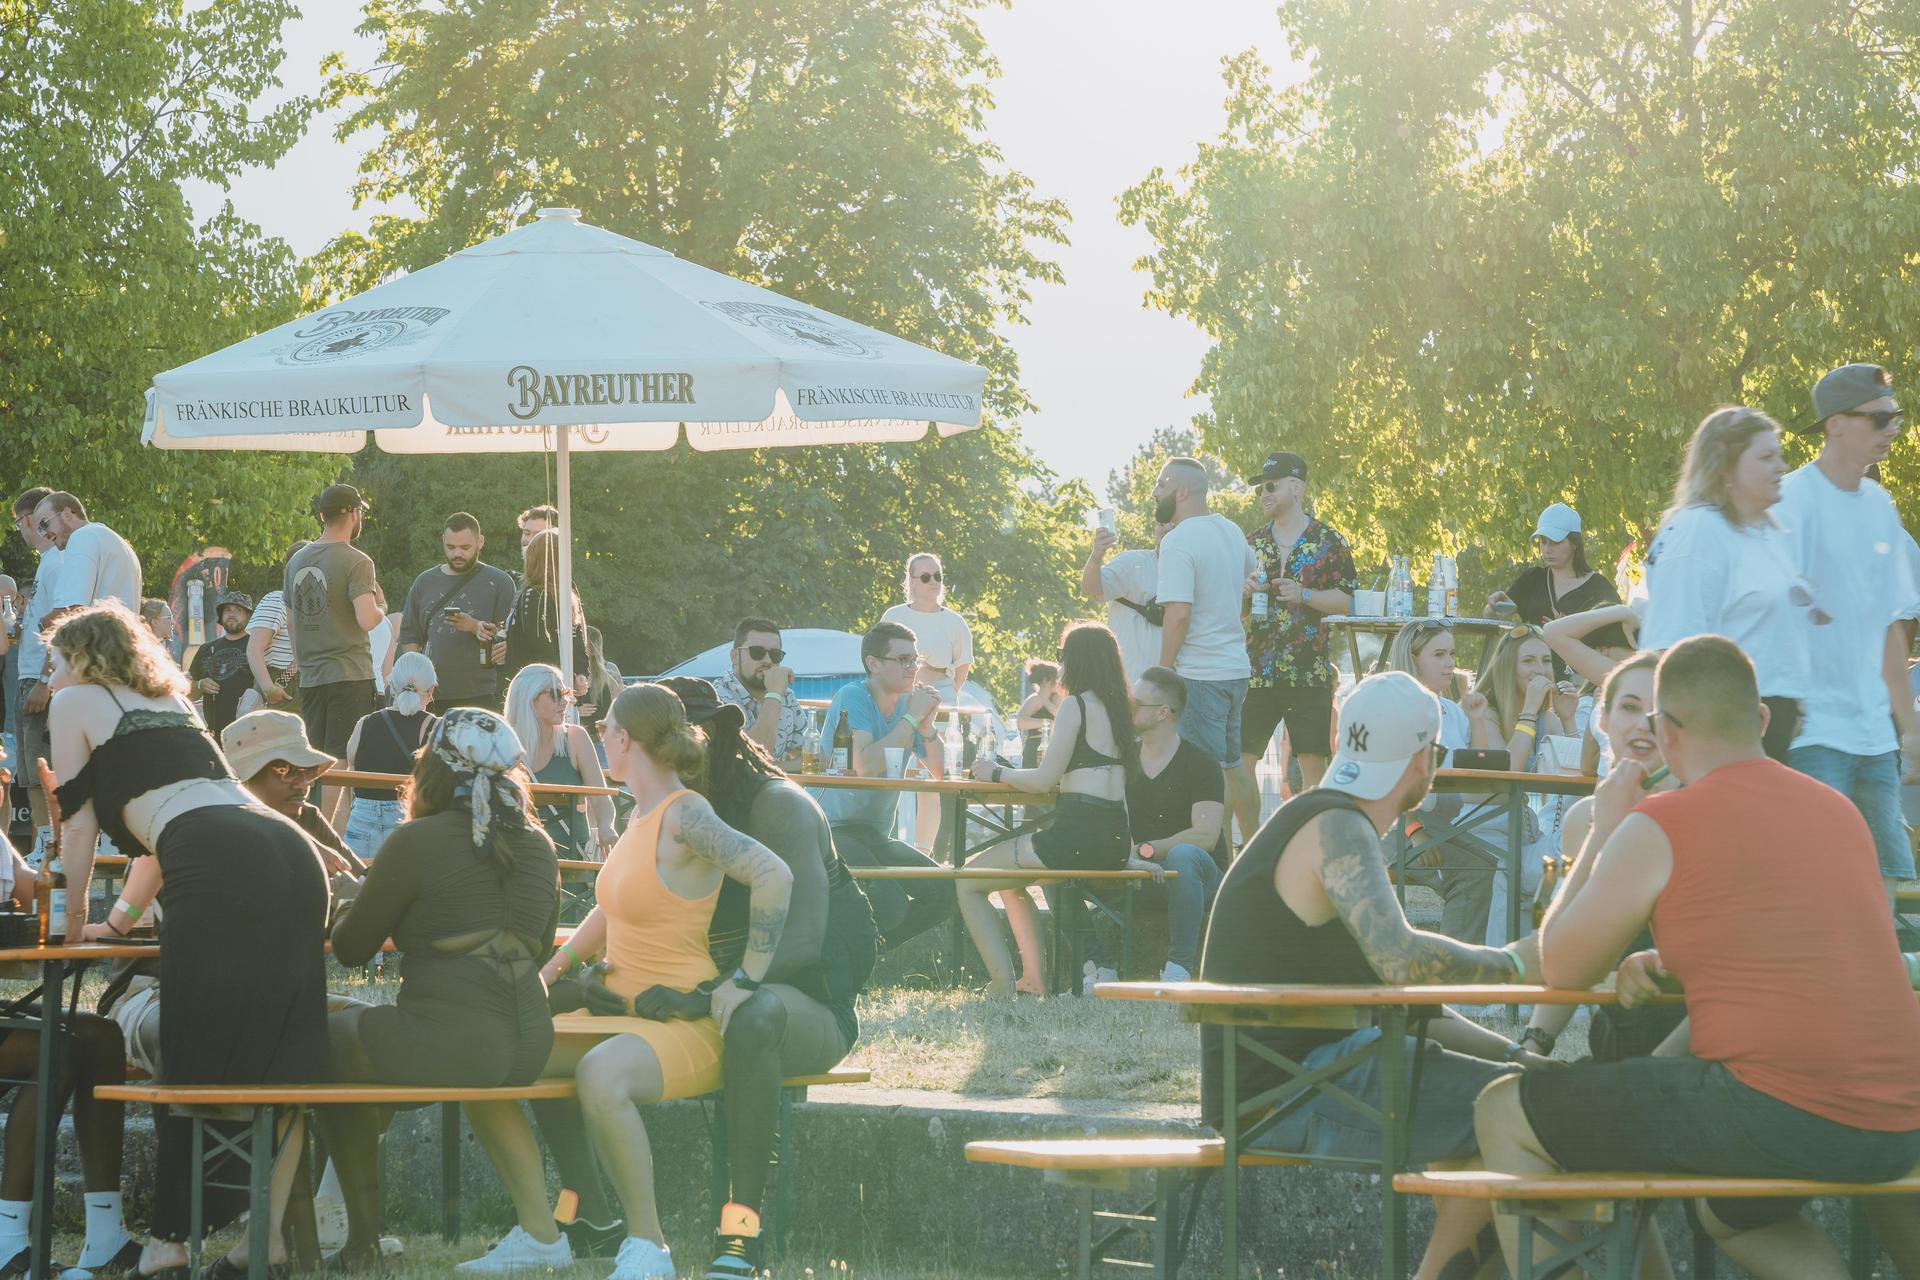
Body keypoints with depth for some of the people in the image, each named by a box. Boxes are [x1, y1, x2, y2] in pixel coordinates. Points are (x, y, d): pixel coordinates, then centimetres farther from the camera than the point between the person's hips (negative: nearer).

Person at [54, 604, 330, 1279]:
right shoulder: (169, 701, 36)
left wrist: (75, 918, 30)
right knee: (284, 1056, 5)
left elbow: (78, 822, 17)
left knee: (197, 1058, -4)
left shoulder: (75, 703, 17)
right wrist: (124, 916, 48)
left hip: (220, 869, -6)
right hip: (293, 853, 7)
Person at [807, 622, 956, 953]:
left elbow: (940, 770, 9)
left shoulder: (907, 702, 9)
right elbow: (864, 765, -28)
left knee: (944, 893, -6)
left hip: (875, 836, 8)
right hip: (834, 829, -8)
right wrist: (911, 718, -21)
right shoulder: (853, 697, -13)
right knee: (889, 905, -28)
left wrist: (927, 727, -10)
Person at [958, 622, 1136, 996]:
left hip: (1075, 836, -9)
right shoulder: (1117, 708, 16)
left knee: (968, 880, 3)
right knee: (1010, 880, 33)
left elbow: (1045, 779, -10)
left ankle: (1002, 986, -10)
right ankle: (1034, 977, 24)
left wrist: (996, 773, 4)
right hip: (1114, 841, 9)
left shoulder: (1076, 705, -9)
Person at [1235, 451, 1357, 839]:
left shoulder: (1329, 543, 1)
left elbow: (1346, 601, -2)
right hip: (1256, 671, 4)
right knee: (1238, 759, 1)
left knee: (1312, 762, -5)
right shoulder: (1251, 543, 14)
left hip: (1309, 672, -4)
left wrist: (1303, 595, -15)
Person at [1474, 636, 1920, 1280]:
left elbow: (1560, 968, 8)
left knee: (1504, 1114, 6)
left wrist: (1604, 830, 17)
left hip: (1778, 1115, -7)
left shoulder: (1657, 826, -5)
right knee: (1734, 1215, 38)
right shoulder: (1839, 811, 16)